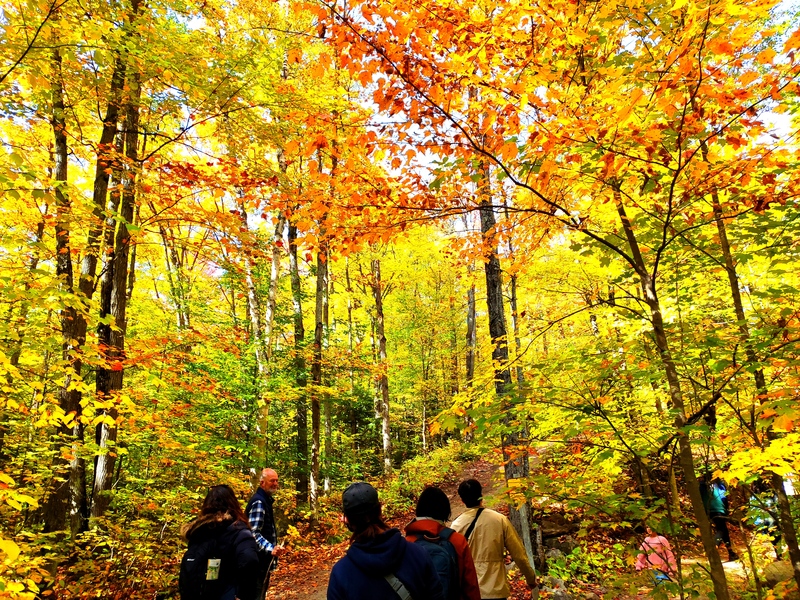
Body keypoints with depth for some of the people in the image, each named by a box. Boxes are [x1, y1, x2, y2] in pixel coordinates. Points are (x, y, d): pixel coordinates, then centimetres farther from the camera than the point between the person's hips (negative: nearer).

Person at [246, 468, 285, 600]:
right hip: (259, 561, -10)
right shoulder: (258, 502, -20)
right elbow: (253, 533, -28)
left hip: (264, 560, 10)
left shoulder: (266, 500, 11)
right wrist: (271, 549, -37)